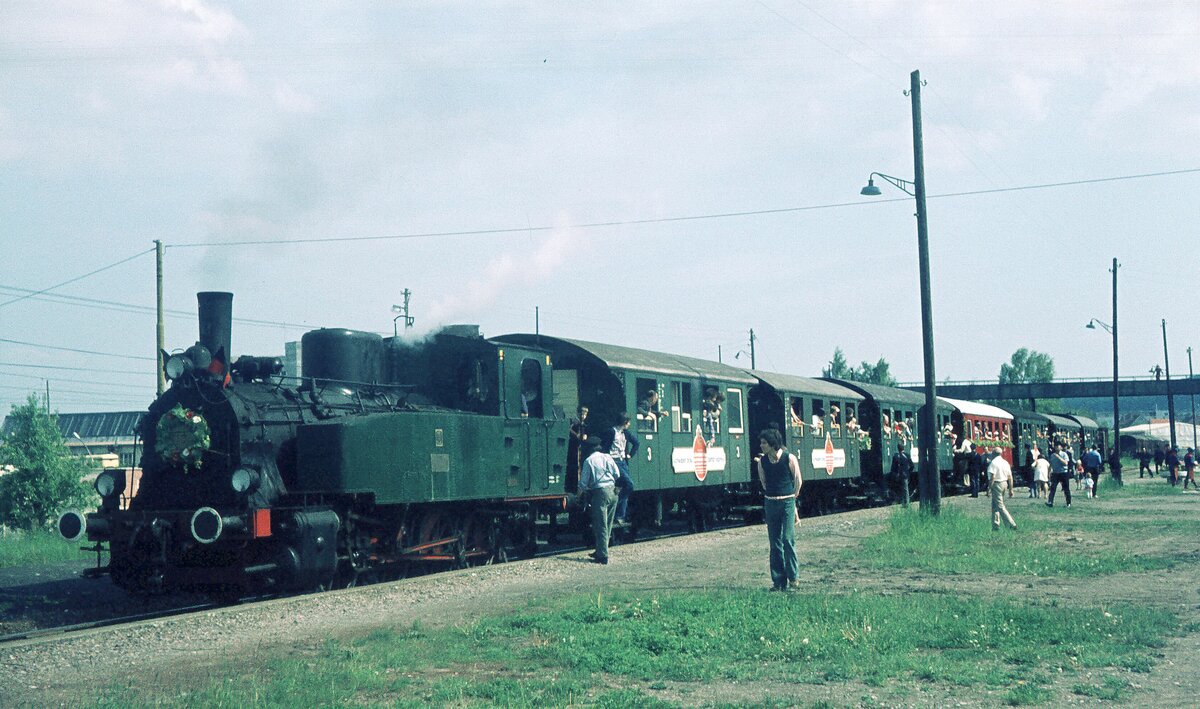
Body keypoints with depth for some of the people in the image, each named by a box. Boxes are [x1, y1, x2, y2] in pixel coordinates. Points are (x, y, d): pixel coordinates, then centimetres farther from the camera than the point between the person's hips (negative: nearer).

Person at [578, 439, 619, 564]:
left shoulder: (588, 461, -5)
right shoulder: (607, 457, 8)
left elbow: (583, 482, -3)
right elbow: (617, 474, 8)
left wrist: (581, 492, 17)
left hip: (599, 493, -5)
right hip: (613, 492, 5)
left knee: (601, 526, -3)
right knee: (608, 526, 14)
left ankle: (603, 556, -6)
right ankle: (600, 551, 24)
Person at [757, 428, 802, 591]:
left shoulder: (789, 459, -9)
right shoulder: (762, 461, 2)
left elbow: (798, 481, 3)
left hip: (787, 502, -4)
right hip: (770, 503, 4)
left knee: (788, 540, -10)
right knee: (774, 543, 5)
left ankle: (792, 577, 1)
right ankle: (778, 580, 9)